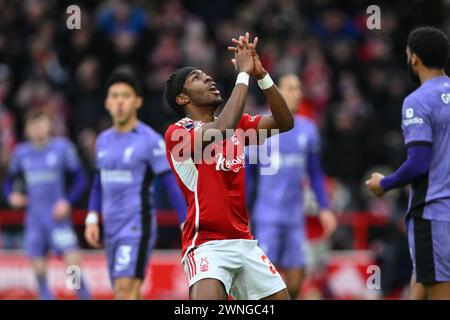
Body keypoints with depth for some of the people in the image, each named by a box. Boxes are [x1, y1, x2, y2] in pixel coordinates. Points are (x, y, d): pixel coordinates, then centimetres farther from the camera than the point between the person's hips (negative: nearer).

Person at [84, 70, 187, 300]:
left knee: (125, 292, -19)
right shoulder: (103, 141, 13)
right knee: (128, 297, 10)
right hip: (112, 229, 7)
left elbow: (173, 186, -9)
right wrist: (92, 219, 11)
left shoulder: (150, 141, -8)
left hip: (137, 228, -7)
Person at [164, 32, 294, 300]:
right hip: (207, 244, -8)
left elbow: (284, 122, 5)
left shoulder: (238, 123, 15)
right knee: (207, 298, -33)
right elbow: (221, 129, -25)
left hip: (245, 242, 8)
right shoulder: (177, 133, -7)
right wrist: (243, 73, -18)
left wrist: (261, 74, -7)